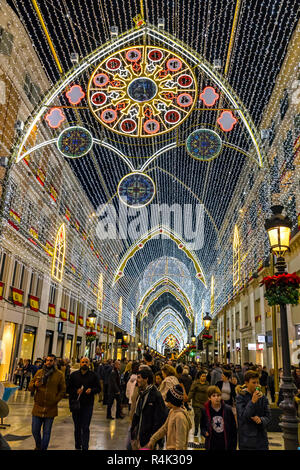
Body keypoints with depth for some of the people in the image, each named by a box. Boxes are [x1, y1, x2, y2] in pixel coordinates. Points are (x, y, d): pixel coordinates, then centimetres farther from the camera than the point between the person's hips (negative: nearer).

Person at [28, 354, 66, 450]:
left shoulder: (59, 374, -2)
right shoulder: (39, 372, 4)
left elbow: (63, 390, 1)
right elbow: (30, 387, 5)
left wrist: (55, 400, -11)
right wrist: (34, 385, -17)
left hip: (50, 409, -2)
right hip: (38, 407, 2)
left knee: (46, 433, 7)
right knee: (35, 431, 12)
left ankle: (43, 448, 26)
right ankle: (38, 446, 39)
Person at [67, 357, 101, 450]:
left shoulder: (93, 375, 0)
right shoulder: (74, 375, 3)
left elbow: (98, 388, 4)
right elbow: (68, 389, 3)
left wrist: (91, 390, -15)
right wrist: (76, 391, -15)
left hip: (88, 405, -2)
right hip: (76, 404, 2)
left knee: (85, 428, -6)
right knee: (77, 427, 15)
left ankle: (85, 447, -2)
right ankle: (77, 447, 31)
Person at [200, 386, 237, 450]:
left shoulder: (227, 409, -7)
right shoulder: (205, 411, -6)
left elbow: (233, 428, -1)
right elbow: (202, 426, 7)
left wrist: (233, 447, 0)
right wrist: (205, 433, -14)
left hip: (226, 445, 0)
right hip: (211, 446, 1)